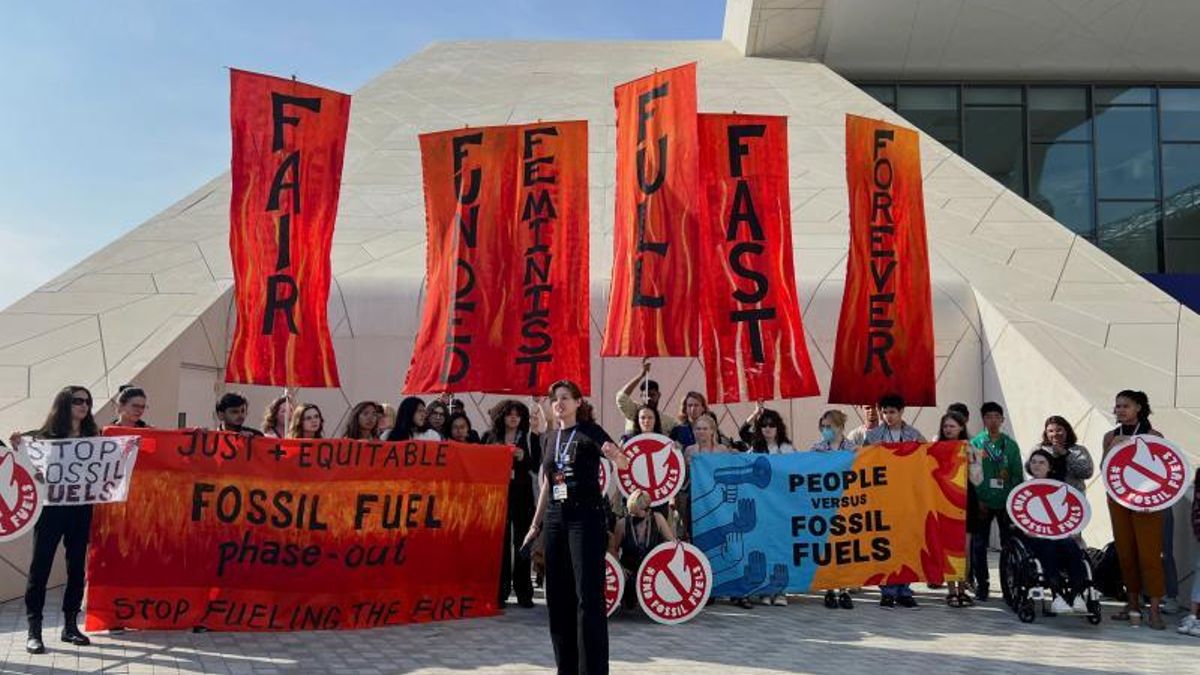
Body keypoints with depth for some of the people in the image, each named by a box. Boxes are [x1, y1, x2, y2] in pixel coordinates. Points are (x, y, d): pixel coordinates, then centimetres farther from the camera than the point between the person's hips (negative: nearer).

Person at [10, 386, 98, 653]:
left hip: (81, 509, 4)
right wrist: (18, 448, -21)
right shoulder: (45, 436, -1)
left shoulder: (92, 437, 8)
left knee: (77, 566, 8)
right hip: (51, 508, -3)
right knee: (40, 565, -2)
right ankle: (34, 630, 4)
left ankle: (70, 624, 18)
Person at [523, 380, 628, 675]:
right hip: (555, 519, 6)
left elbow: (623, 463, -19)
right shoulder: (549, 439, 13)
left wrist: (615, 454, -42)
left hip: (586, 517, -6)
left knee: (588, 595, -8)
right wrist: (536, 523, 18)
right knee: (558, 595, 8)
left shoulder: (590, 431, -5)